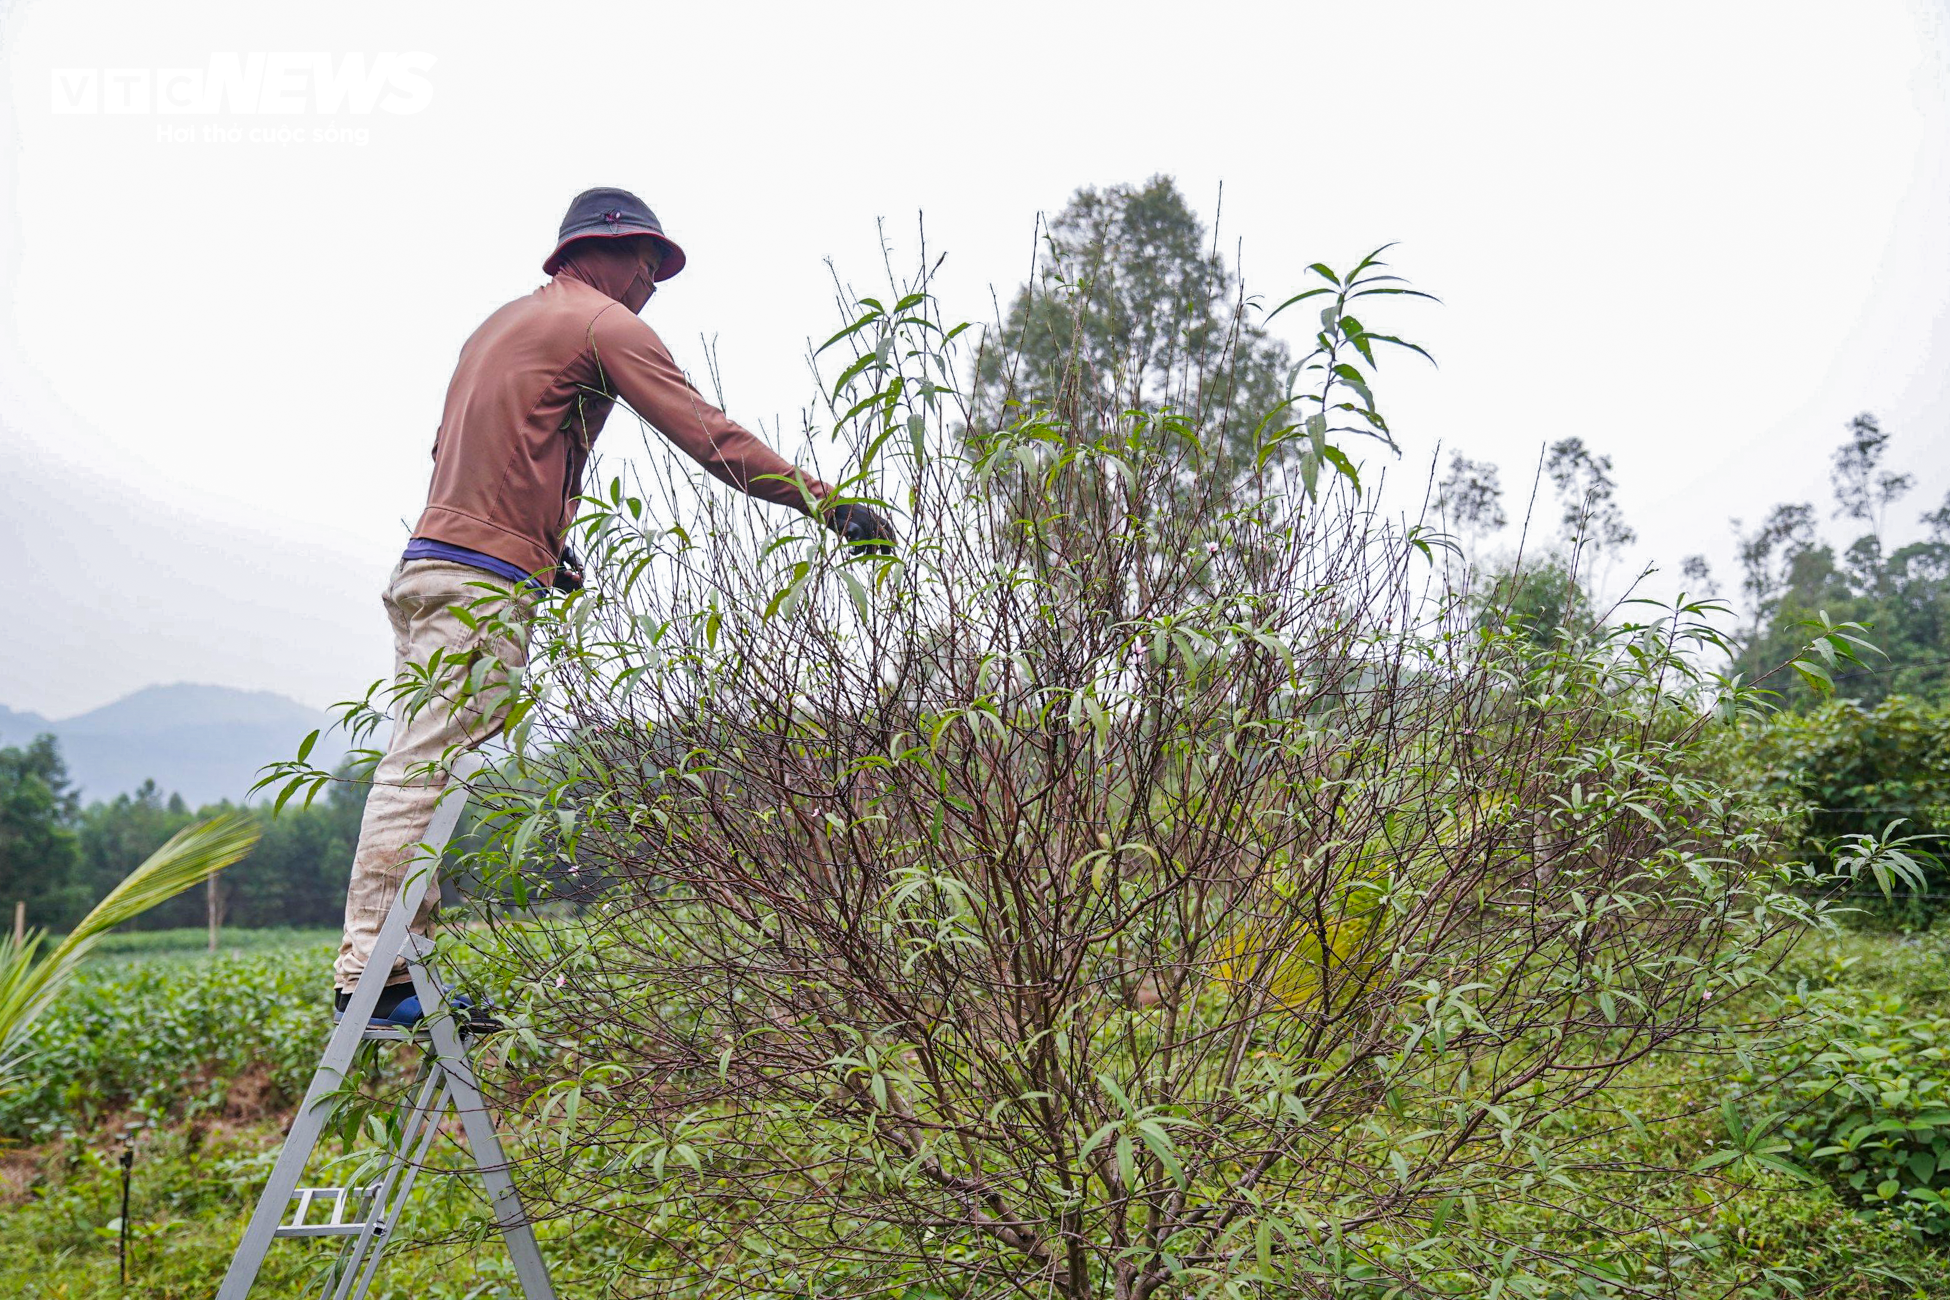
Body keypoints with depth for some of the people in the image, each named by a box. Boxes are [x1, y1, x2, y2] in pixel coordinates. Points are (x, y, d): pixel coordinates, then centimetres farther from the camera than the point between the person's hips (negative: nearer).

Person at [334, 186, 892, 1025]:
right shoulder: (603, 323, -1)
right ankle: (374, 975, -9)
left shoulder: (501, 322, 26)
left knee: (411, 772, 7)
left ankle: (369, 970, 9)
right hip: (485, 584, -9)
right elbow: (708, 437, -9)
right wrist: (827, 504, -7)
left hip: (427, 561, 9)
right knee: (429, 774, -10)